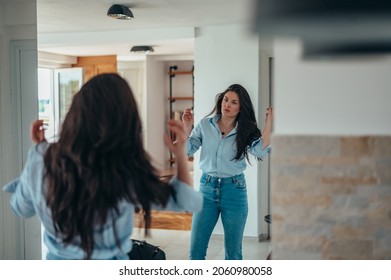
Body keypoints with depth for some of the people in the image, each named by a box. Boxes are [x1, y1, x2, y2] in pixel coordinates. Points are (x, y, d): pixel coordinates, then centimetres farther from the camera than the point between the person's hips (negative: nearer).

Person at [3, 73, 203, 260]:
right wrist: (181, 154, -8)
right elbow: (185, 201, -12)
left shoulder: (41, 158, -19)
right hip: (110, 269, -3)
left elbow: (21, 208, 2)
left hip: (56, 262, 3)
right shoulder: (127, 176, -28)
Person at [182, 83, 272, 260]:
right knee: (195, 249, 4)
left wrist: (268, 122, -20)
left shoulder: (246, 131, -2)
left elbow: (261, 152, -20)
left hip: (234, 191, -1)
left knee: (233, 250, 10)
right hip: (207, 188, 1)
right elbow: (187, 151, -1)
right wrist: (187, 128, -12)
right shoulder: (205, 125, 2)